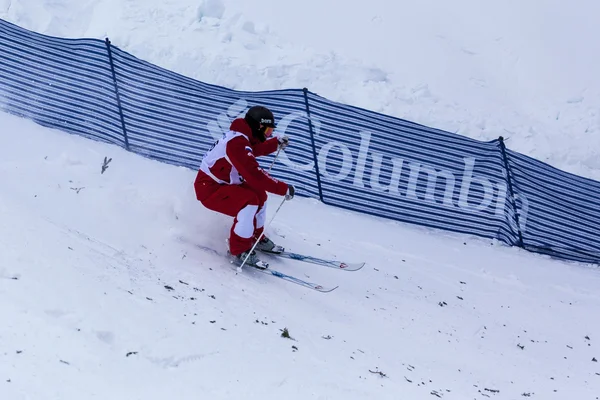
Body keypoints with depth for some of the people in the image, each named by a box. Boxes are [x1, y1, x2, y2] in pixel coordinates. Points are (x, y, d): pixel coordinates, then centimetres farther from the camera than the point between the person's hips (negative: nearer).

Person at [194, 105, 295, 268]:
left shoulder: (241, 136, 3)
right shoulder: (237, 143, -28)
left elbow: (254, 149, 28)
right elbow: (255, 175, -34)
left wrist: (276, 143, 18)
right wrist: (284, 188, -28)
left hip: (222, 183, 10)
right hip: (209, 189, -10)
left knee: (260, 193, 14)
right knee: (249, 202, -28)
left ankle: (255, 236, 27)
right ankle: (239, 249, -16)